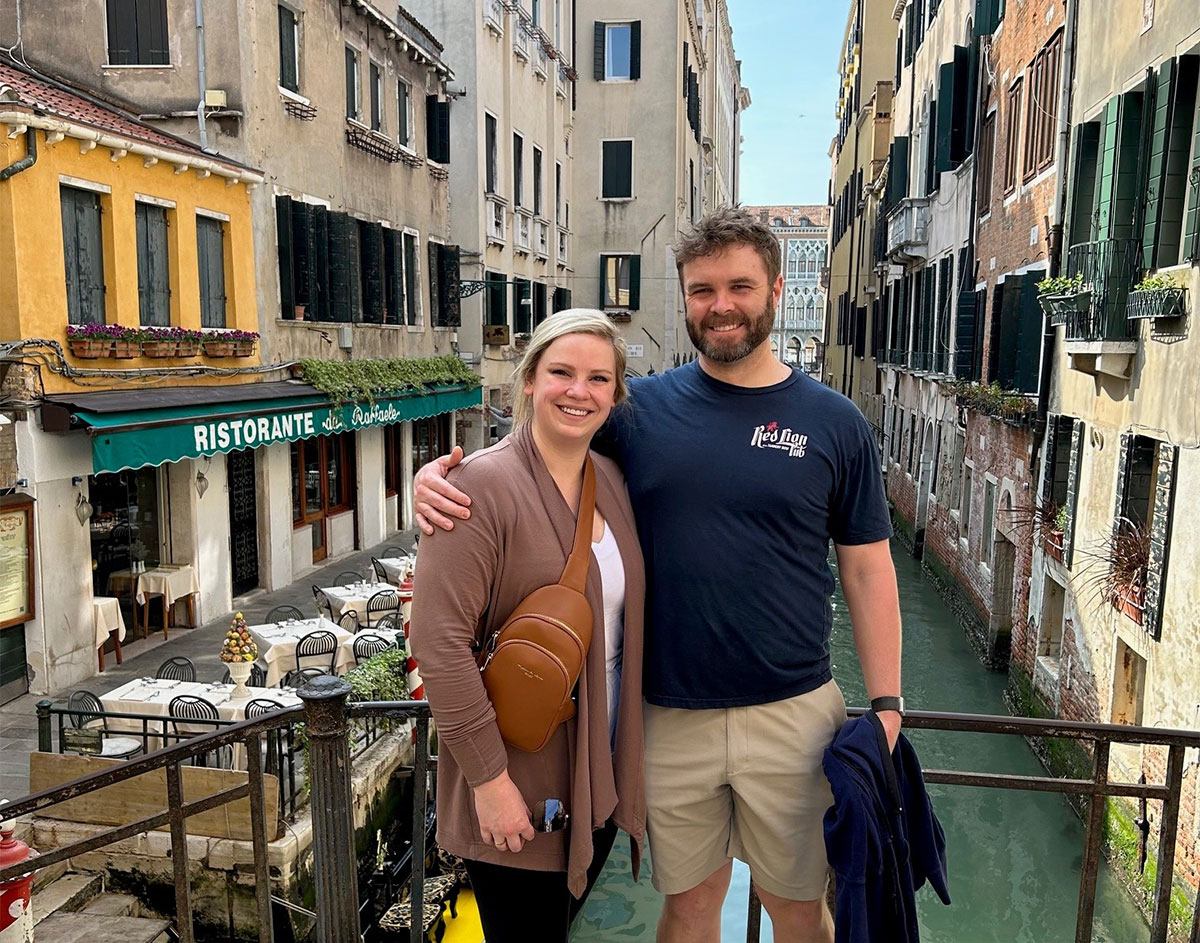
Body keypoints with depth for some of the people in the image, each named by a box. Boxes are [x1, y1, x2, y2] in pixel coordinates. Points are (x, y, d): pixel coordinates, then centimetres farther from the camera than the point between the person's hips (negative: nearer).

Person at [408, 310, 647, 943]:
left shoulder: (612, 481, 4)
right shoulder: (484, 484, -19)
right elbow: (439, 639, -22)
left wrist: (627, 759, 11)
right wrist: (488, 777, -20)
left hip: (603, 778, 7)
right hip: (518, 794, -6)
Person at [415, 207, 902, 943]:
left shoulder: (834, 423, -2)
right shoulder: (640, 409, -3)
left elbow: (867, 571, 1)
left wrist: (886, 705, -3)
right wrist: (440, 476, -17)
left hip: (793, 715, 0)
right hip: (669, 717, 1)